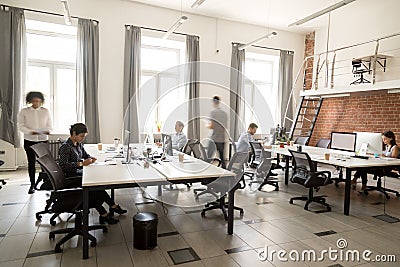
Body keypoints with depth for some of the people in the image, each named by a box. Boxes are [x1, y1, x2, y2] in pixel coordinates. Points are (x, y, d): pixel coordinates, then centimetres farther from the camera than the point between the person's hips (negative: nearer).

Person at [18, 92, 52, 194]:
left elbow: (50, 125, 7)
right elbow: (21, 126, -3)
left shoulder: (45, 111, 5)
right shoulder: (24, 111, 3)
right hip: (29, 140, 0)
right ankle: (32, 185, 15)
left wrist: (48, 130, -16)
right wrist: (30, 132, -21)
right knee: (31, 162, 5)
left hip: (43, 139, 0)